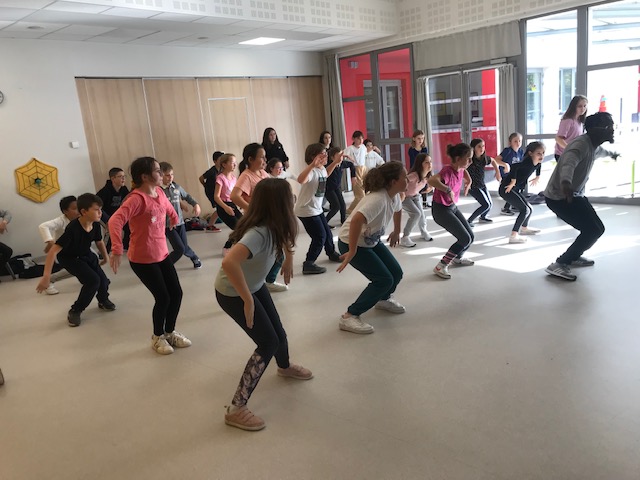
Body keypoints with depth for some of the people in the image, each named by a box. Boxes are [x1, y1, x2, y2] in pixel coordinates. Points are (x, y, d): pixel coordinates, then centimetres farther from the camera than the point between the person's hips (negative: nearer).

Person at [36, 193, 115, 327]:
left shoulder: (96, 225, -19)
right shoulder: (73, 228, -38)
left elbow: (99, 242, 4)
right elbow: (53, 251, -39)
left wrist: (106, 257, 17)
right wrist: (46, 276, -43)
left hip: (86, 255, 6)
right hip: (69, 258, -5)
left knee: (103, 281, -5)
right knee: (93, 280, -22)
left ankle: (103, 301, 32)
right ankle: (75, 311, 1)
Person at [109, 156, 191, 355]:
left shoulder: (159, 192, 3)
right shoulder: (137, 199, -22)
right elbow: (115, 221, -35)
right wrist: (117, 250, -44)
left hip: (162, 254, 8)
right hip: (142, 260, -8)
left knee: (176, 293, 9)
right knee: (163, 298, -2)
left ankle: (170, 332, 30)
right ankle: (157, 337, 23)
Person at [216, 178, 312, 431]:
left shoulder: (273, 224, -11)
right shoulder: (259, 233, -37)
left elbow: (285, 234, 16)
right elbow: (229, 262, -52)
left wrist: (288, 258, 8)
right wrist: (248, 301, -40)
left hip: (253, 285, 8)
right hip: (232, 293, -8)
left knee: (278, 333, 17)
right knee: (268, 343, -9)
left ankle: (285, 367, 52)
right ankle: (236, 409, 1)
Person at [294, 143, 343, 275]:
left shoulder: (321, 169, 4)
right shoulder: (312, 171, -25)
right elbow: (300, 180, -48)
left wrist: (335, 163, 23)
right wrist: (312, 165, -55)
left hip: (317, 209, 9)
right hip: (306, 211, -9)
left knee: (327, 232, 22)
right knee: (320, 237, -9)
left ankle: (332, 253, 46)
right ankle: (308, 264, -1)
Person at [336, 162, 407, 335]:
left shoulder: (395, 195, -4)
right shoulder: (378, 199, -32)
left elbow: (397, 210, 21)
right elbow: (356, 220, -44)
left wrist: (396, 232, 27)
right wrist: (352, 252, -38)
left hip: (372, 241, 9)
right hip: (351, 243, -9)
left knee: (396, 272, 7)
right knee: (384, 279, -14)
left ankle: (383, 299, 38)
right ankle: (349, 317, -7)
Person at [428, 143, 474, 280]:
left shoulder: (460, 169, -2)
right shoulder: (448, 171, -27)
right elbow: (431, 181, -48)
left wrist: (468, 180, 15)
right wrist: (448, 190, -42)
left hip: (453, 207, 9)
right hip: (441, 210, -8)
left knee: (470, 236, 11)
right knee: (465, 238, -13)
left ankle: (457, 258, 40)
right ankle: (441, 266, -3)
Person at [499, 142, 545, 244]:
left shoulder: (536, 164, 4)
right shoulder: (527, 162, -23)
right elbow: (514, 167, -38)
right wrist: (513, 182, -29)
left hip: (515, 189, 10)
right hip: (506, 189, -10)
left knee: (529, 209, 20)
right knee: (525, 210, -14)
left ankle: (524, 228, 46)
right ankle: (514, 235, -16)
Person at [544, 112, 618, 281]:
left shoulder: (594, 146, 8)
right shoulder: (581, 144, -24)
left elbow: (601, 151, 36)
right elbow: (569, 163, -46)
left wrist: (612, 154, 60)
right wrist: (565, 182, -68)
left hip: (575, 194, 10)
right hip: (559, 196, -10)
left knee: (596, 228, 14)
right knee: (593, 230, -14)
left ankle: (573, 256, 33)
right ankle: (559, 264, -10)